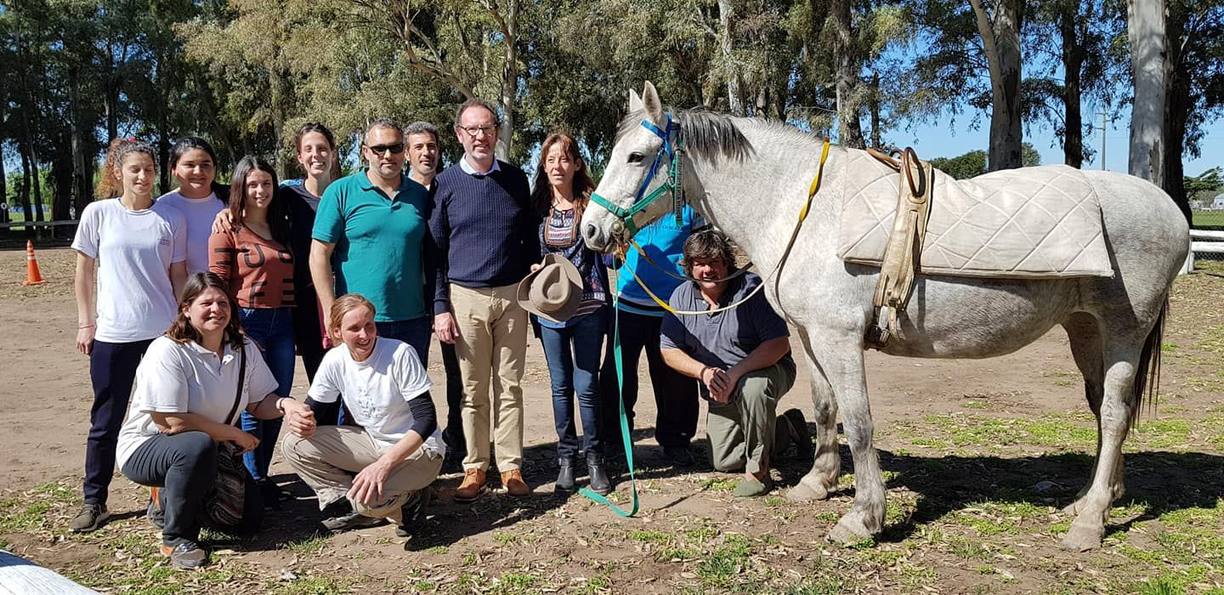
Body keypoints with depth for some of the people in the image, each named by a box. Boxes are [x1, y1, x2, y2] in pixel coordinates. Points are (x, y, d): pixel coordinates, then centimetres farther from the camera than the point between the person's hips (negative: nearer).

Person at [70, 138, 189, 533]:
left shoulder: (171, 219, 2)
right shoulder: (98, 213, 0)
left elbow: (178, 275, 7)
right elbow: (85, 272, 6)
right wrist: (85, 323, 3)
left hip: (165, 333, 1)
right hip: (112, 335, 0)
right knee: (106, 422, 8)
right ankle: (94, 502, 20)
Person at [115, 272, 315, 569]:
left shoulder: (244, 349, -4)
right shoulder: (167, 352, -24)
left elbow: (259, 402, 0)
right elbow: (172, 423, -28)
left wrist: (285, 405, -23)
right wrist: (234, 434, -20)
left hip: (210, 450, 7)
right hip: (147, 447, -6)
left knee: (248, 519, 2)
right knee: (197, 445, -39)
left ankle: (172, 498, 26)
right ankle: (176, 538, -17)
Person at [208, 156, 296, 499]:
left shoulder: (282, 229, 14)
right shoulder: (228, 231, -2)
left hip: (282, 324, 5)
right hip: (246, 322, -5)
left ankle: (263, 473, 24)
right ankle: (253, 479, 14)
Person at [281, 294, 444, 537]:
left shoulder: (400, 354, -23)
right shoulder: (335, 360, -7)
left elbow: (427, 418, -24)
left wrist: (385, 463, -33)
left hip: (417, 449, -6)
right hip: (372, 442, 6)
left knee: (366, 498, -33)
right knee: (294, 446, -6)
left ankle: (408, 499, 0)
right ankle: (352, 507, 1)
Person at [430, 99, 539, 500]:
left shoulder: (516, 179, 7)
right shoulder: (445, 184, 0)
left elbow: (531, 241, 14)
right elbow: (435, 251, 1)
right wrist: (440, 308, -4)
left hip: (512, 296, 2)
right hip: (465, 297, -1)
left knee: (509, 387, 6)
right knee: (473, 390, 5)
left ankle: (511, 467, 14)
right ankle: (475, 468, 15)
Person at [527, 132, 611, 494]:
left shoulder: (591, 203, -2)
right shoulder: (537, 206, 5)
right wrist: (534, 268, -6)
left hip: (588, 306, -2)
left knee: (586, 385, -1)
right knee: (561, 385, 9)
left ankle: (594, 458, 15)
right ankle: (566, 457, 21)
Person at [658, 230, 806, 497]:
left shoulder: (751, 287, -20)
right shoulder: (681, 296, -5)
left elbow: (779, 344, -25)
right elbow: (668, 350, -5)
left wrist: (736, 373, -33)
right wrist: (704, 371, -23)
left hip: (765, 371, -5)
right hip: (720, 392, 5)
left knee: (752, 386, -40)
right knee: (724, 462, 1)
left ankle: (757, 469, -20)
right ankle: (787, 428, 26)